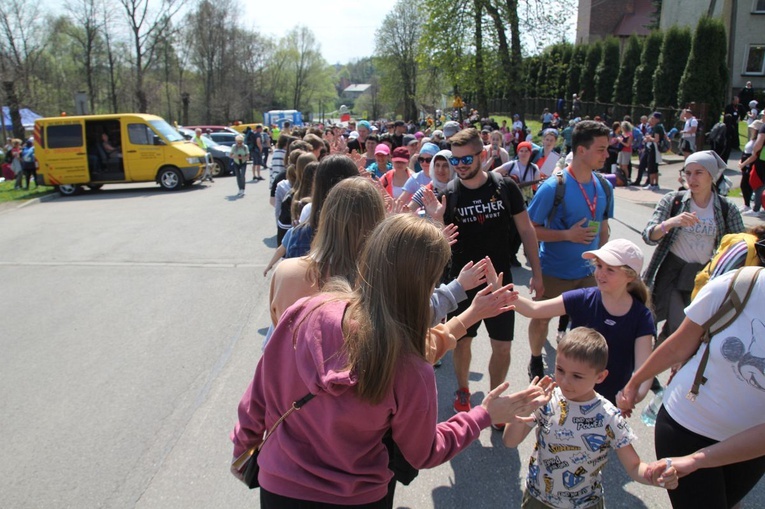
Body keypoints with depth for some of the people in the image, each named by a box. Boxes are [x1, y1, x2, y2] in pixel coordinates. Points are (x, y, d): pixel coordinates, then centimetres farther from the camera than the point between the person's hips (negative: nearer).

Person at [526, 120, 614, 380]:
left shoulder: (604, 187, 0)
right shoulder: (553, 187, -18)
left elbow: (603, 228, 12)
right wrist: (567, 234, -24)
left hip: (588, 272, 4)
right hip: (554, 272, -4)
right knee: (542, 318, 12)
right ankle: (536, 360, 37)